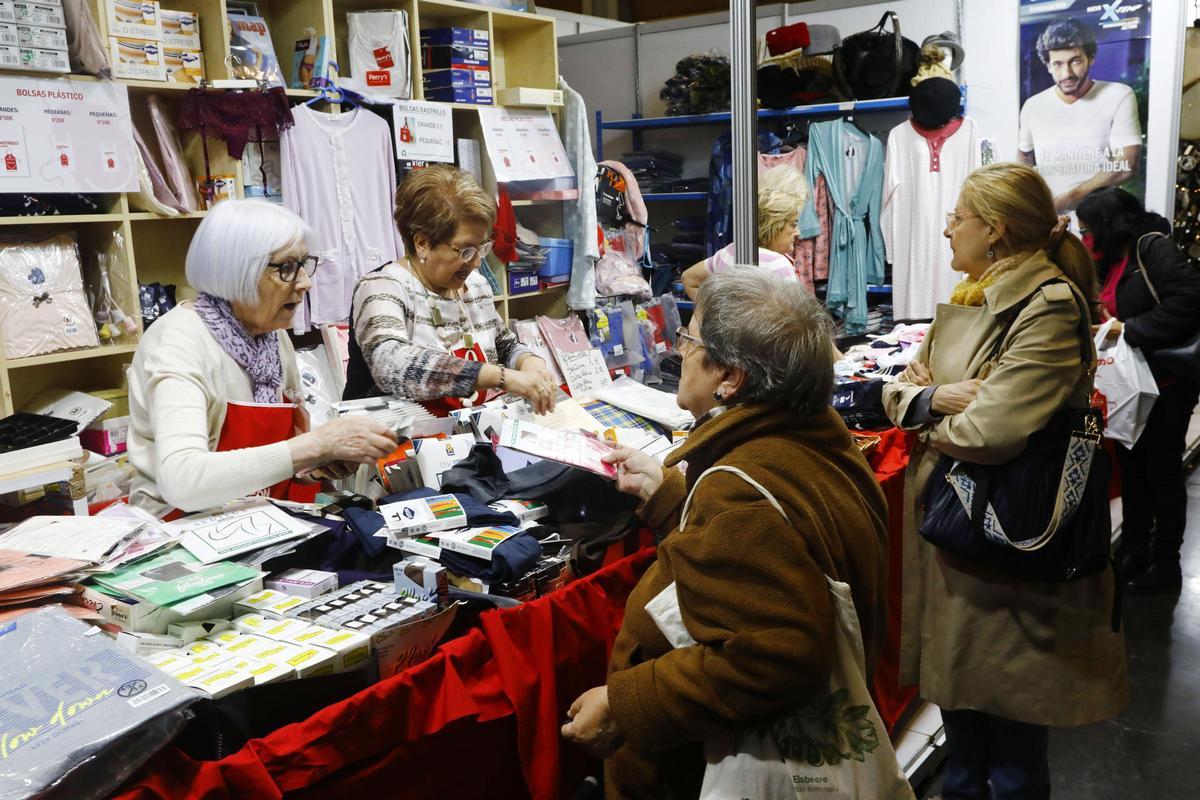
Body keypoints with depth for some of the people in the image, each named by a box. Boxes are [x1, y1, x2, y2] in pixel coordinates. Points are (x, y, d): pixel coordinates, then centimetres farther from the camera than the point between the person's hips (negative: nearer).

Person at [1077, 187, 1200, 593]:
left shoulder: (1154, 248, -17)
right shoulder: (1113, 261, 9)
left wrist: (1130, 329, -26)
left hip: (1166, 382, -8)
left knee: (1162, 471, 3)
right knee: (1132, 467, 16)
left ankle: (1166, 564, 18)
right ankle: (1134, 551, 30)